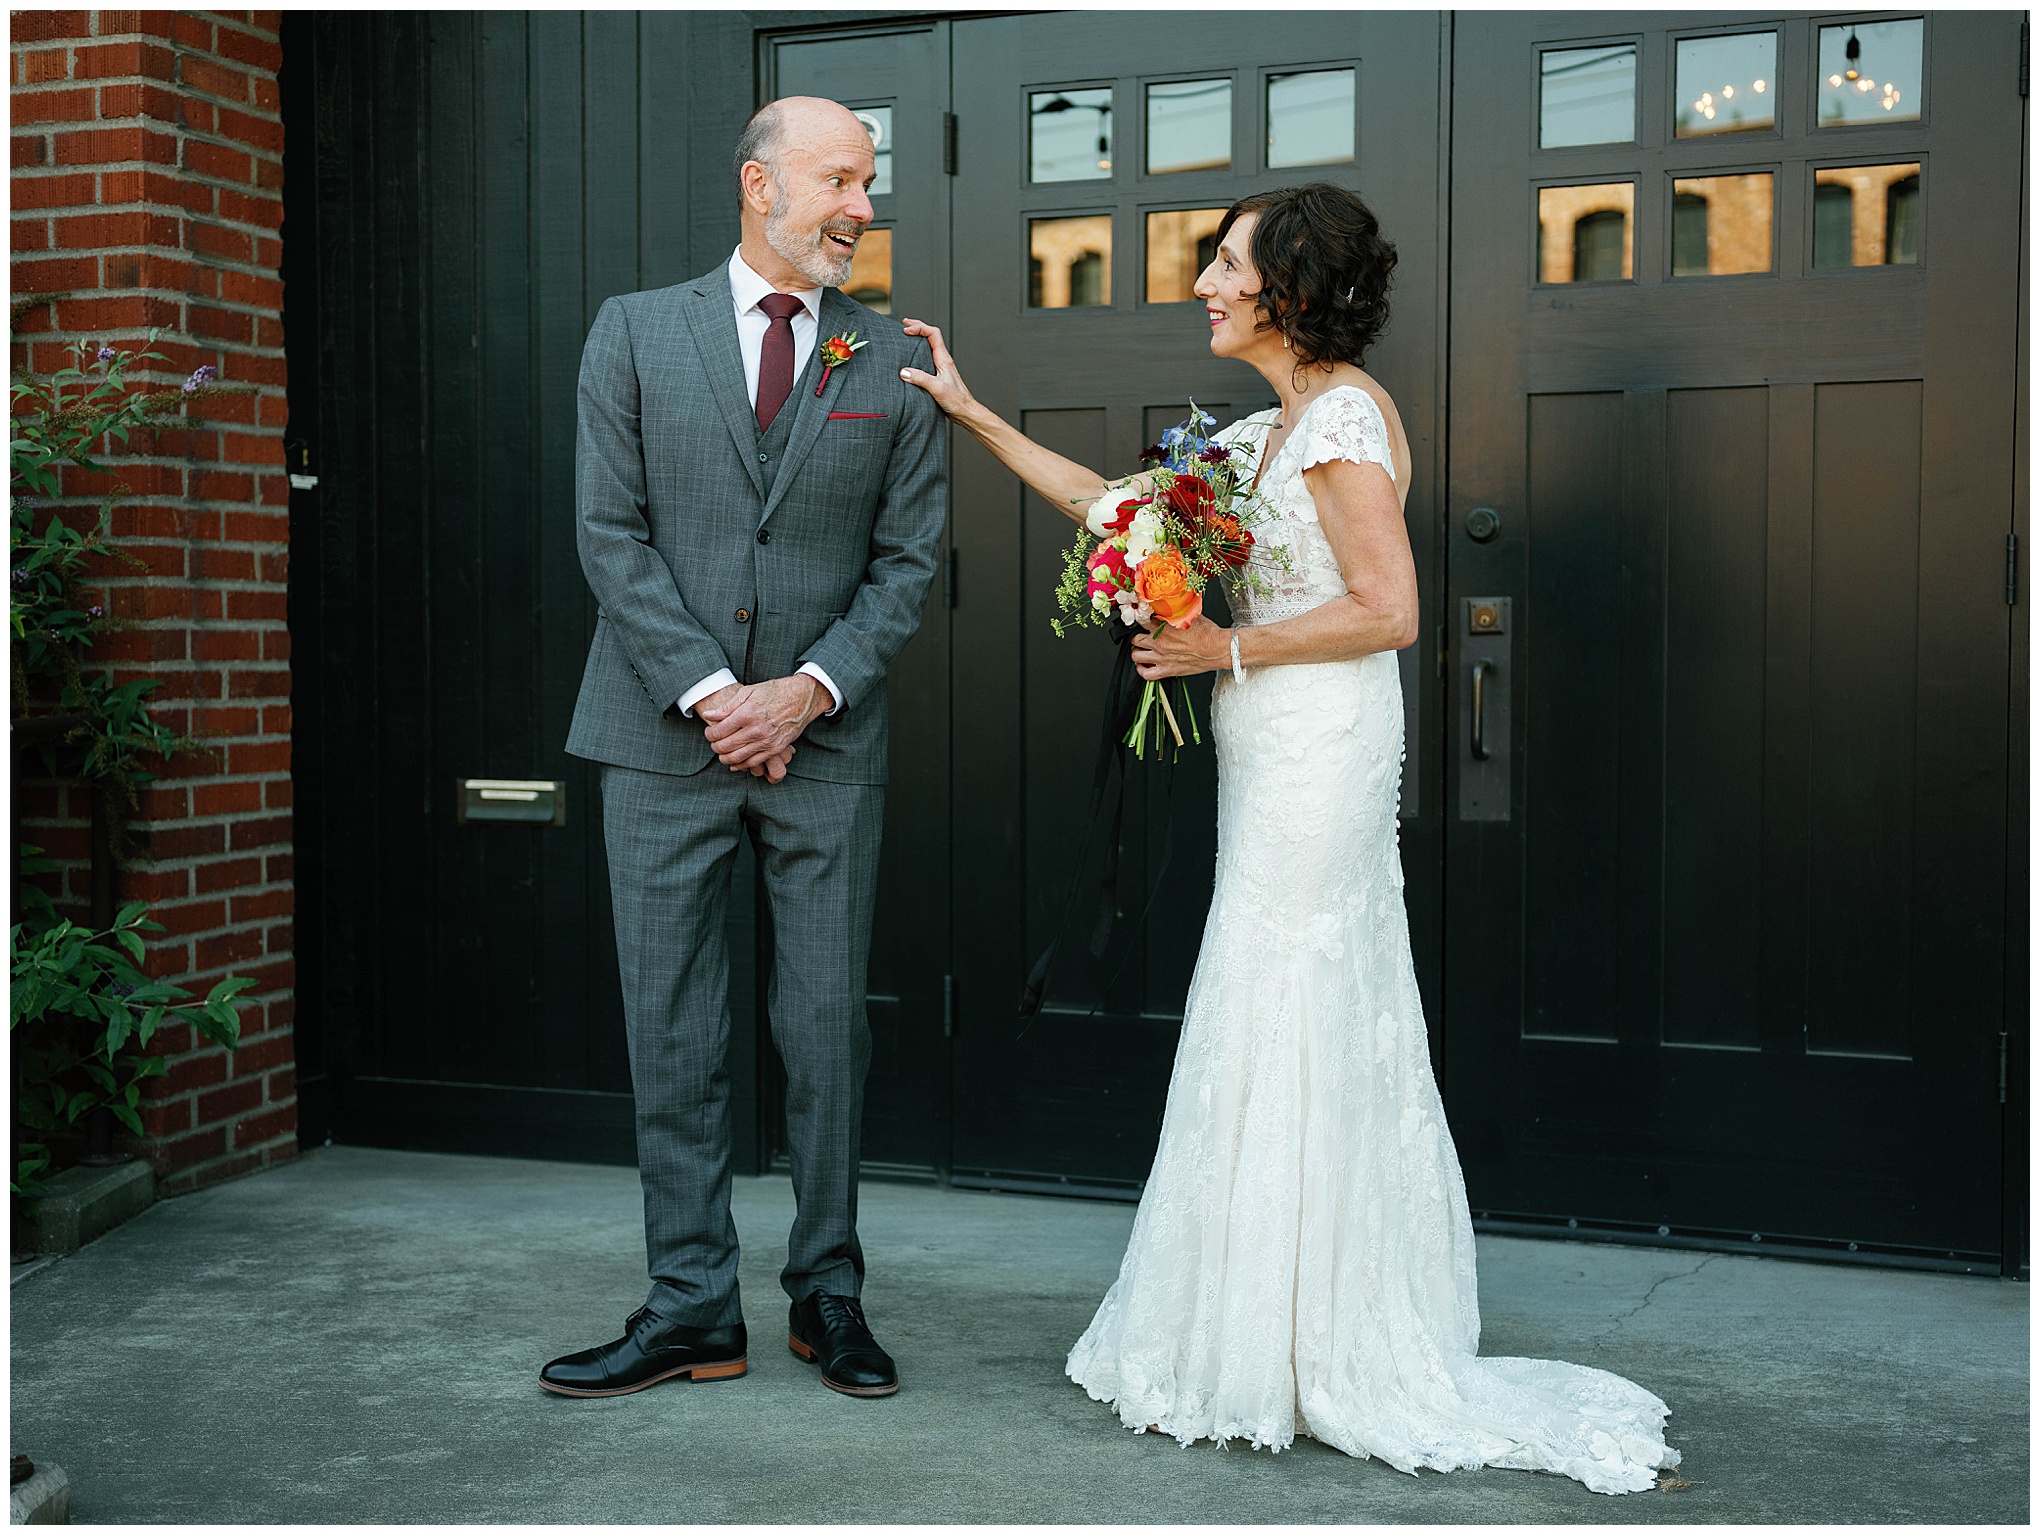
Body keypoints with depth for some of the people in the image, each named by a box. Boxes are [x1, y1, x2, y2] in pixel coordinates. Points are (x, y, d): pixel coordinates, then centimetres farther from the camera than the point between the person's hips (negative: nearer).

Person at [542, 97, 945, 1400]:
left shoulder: (896, 362, 7)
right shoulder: (637, 334, 4)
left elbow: (909, 557, 4)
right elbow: (613, 535, -1)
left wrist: (809, 691, -10)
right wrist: (707, 691, -11)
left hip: (827, 741, 1)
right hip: (666, 733, 0)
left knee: (828, 1026, 5)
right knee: (672, 1032, 3)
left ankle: (830, 1292, 18)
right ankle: (693, 1310, 13)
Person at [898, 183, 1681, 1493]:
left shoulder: (1342, 415, -13)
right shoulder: (1269, 429, 15)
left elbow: (1388, 611, -19)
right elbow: (1110, 501, 19)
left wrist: (1229, 648, -14)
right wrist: (972, 413, 19)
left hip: (1319, 750, -9)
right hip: (1281, 758, 9)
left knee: (1282, 1037, -3)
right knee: (1328, 1040, 13)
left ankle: (1286, 1357, 9)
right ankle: (1339, 1340, 23)